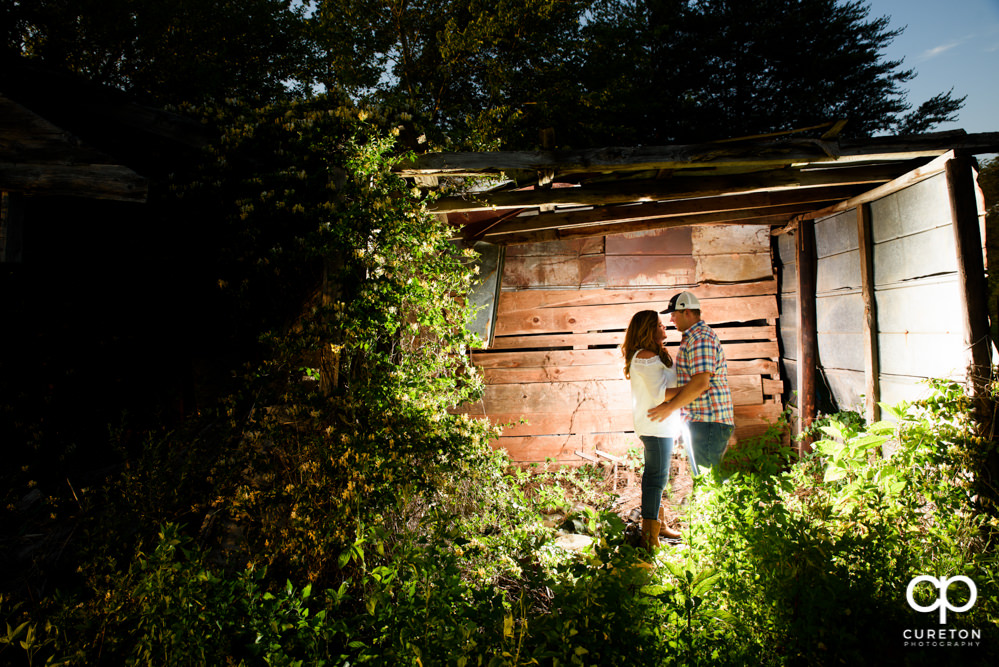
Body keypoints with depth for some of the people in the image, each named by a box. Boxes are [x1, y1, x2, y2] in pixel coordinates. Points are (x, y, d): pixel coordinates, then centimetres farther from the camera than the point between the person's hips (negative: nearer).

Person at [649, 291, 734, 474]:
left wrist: (670, 407, -17)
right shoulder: (694, 337, 21)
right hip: (703, 422, 11)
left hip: (708, 423, -11)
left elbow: (700, 383, -24)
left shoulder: (700, 338, -14)